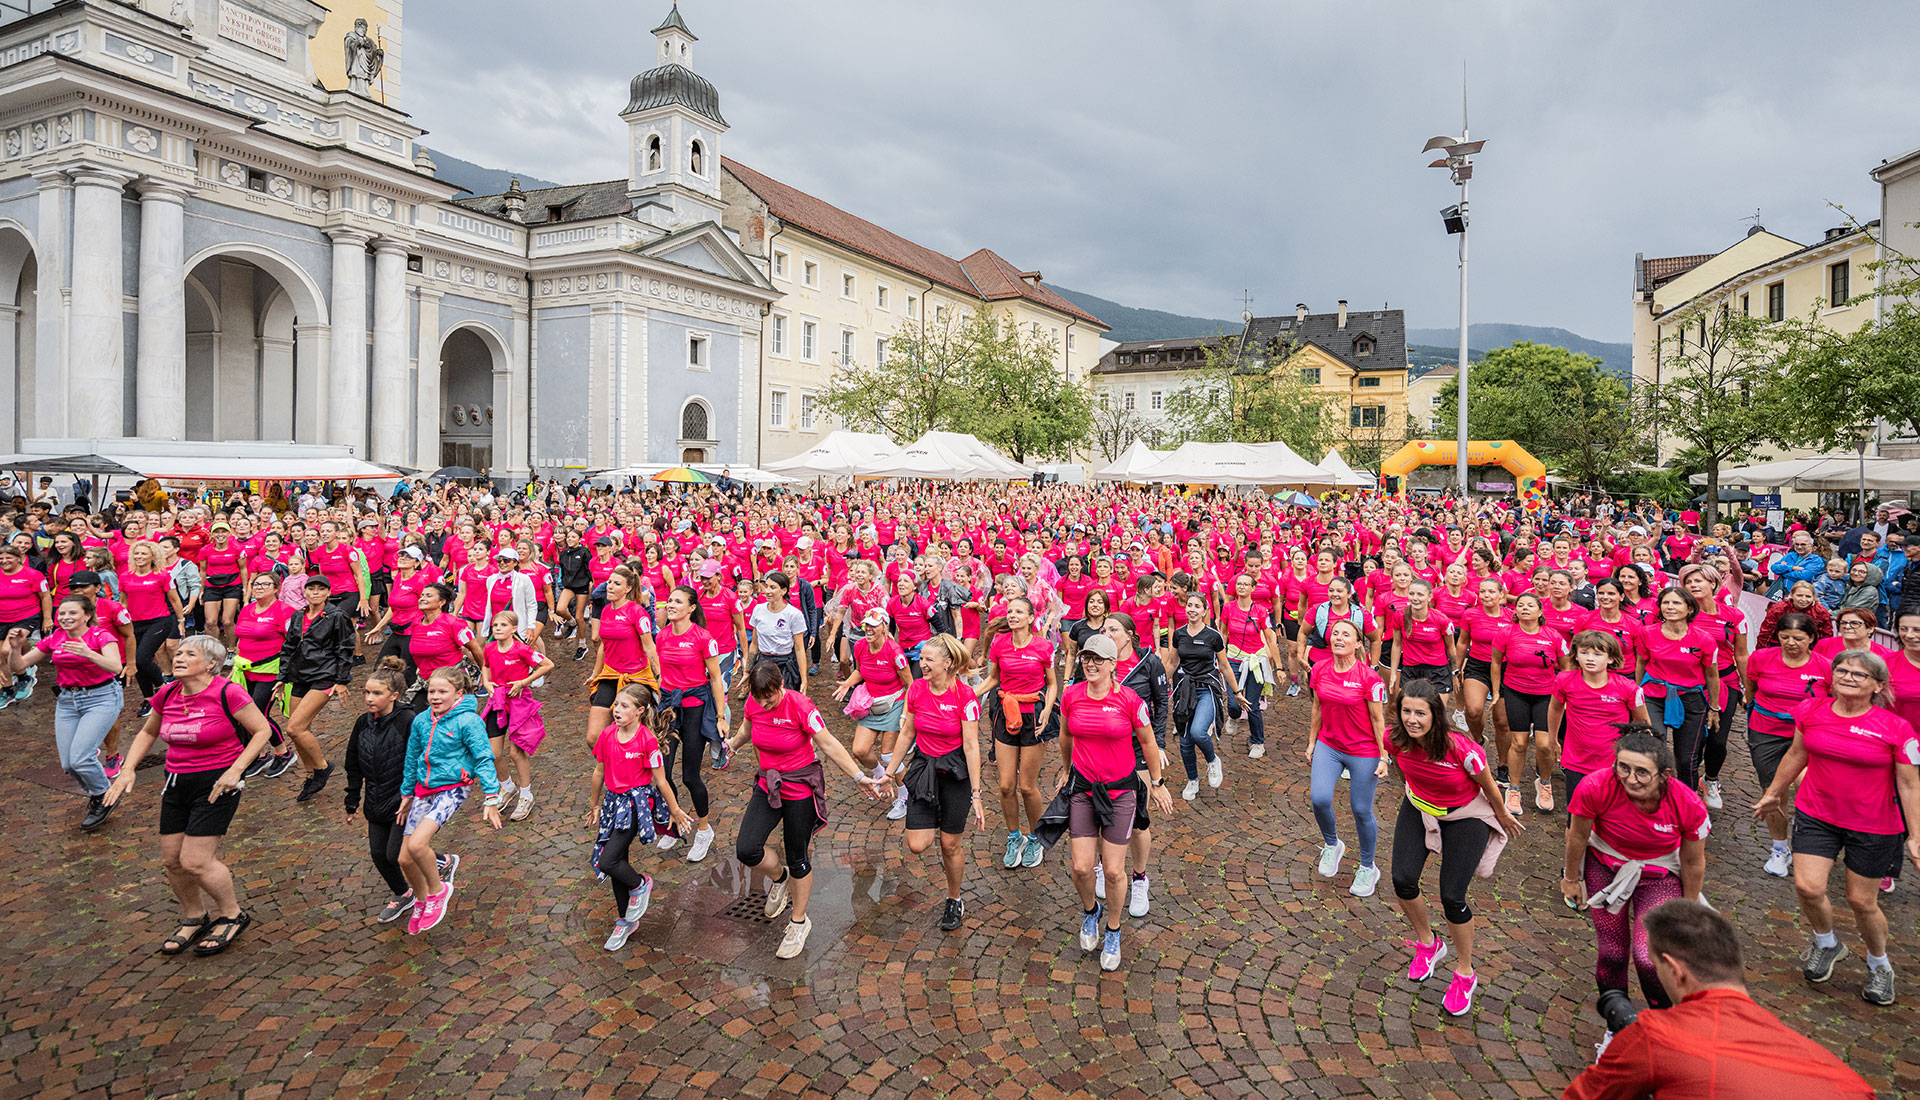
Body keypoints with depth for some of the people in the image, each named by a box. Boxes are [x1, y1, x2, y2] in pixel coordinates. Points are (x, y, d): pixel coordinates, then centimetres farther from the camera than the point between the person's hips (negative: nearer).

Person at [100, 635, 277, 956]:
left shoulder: (227, 693, -17)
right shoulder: (166, 695, 2)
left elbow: (262, 730, -12)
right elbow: (147, 733, 20)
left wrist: (235, 770, -19)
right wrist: (128, 769, 6)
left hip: (217, 784, -7)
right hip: (177, 784, 7)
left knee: (195, 861, -9)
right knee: (172, 859, 10)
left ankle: (231, 915, 15)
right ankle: (195, 918, 34)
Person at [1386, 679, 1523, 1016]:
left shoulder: (1460, 749, -35)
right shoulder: (1396, 740, -23)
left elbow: (1488, 786, -14)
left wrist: (1503, 816, 2)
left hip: (1466, 817, -4)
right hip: (1418, 809, 4)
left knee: (1452, 897, -5)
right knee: (1402, 879, -4)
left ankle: (1465, 974, 21)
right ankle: (1428, 944, 27)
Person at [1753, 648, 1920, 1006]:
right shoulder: (1811, 712, -5)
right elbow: (1796, 755, 10)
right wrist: (1773, 792, 19)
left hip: (1873, 828, -2)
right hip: (1815, 816, 2)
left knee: (1862, 901, 8)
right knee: (1807, 886, -6)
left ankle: (1879, 964, 37)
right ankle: (1826, 943, 26)